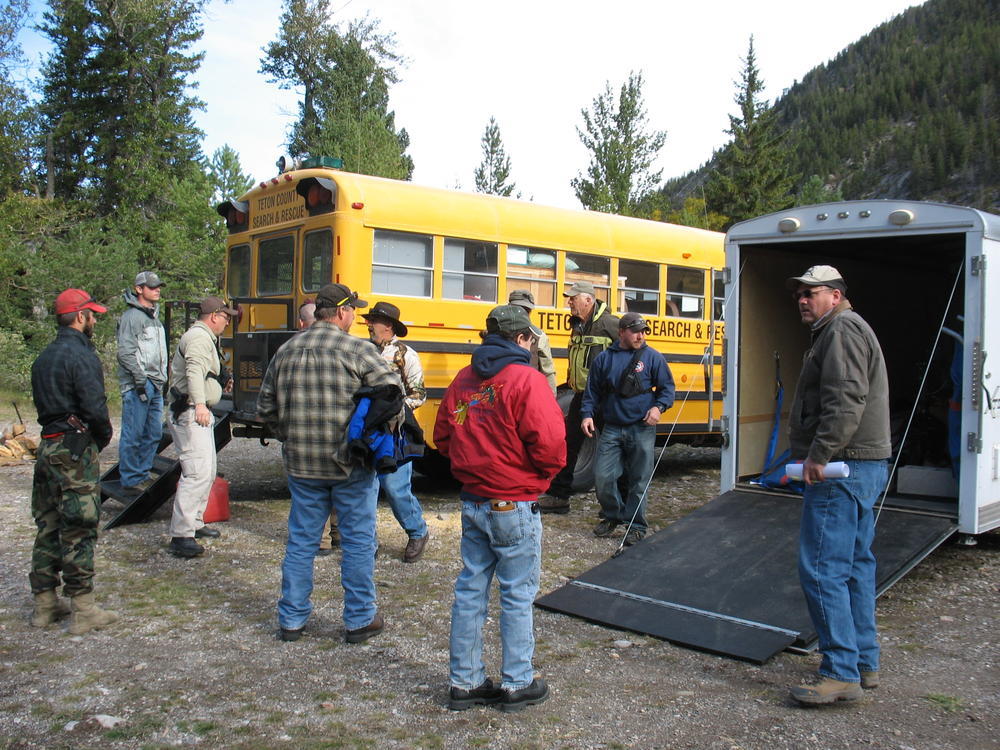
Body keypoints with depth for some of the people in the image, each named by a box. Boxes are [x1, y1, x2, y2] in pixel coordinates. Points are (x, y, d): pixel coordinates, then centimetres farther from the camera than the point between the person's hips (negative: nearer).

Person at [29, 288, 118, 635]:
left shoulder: (44, 357, 14)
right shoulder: (81, 355, -14)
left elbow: (43, 402, 16)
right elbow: (94, 407, -21)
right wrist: (105, 436, -3)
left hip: (47, 446, 9)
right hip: (76, 450, -9)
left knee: (48, 526, 14)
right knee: (78, 530, -4)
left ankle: (44, 604, 22)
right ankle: (83, 611, 2)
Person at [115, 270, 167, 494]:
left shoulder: (154, 317, 20)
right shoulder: (131, 316, -8)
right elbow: (126, 352, -15)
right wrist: (140, 379, -18)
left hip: (155, 386, 9)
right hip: (137, 386, -9)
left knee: (154, 434, 12)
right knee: (133, 435, -4)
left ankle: (143, 475, 22)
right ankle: (130, 482, 1)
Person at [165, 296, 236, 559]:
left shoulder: (204, 337, 21)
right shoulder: (199, 337, -15)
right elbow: (195, 372, -32)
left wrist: (221, 380, 44)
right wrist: (200, 404, -45)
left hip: (201, 415, 12)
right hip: (190, 415, -12)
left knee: (207, 472, 18)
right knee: (197, 473, -17)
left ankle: (195, 523, 28)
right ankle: (181, 536, -19)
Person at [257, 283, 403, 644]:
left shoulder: (286, 350, 7)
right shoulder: (357, 349, -10)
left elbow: (266, 407, 11)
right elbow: (392, 391, -16)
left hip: (301, 464, 5)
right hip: (351, 463, -4)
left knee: (300, 541, 14)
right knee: (358, 541, 8)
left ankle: (291, 620, 21)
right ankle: (360, 620, 16)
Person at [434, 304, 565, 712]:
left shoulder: (463, 379, 6)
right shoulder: (527, 380, -15)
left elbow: (443, 436, 9)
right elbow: (549, 443, -22)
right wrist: (543, 475, -2)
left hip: (472, 502, 6)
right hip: (514, 506, -6)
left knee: (470, 589, 13)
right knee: (517, 595, 7)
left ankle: (465, 682, 22)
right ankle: (517, 684, 18)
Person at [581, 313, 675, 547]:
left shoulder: (653, 357, 1)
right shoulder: (604, 359, 6)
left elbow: (667, 387, 4)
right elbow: (593, 391, 11)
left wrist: (659, 407, -14)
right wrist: (587, 414, -3)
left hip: (642, 429, -1)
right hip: (612, 429, 2)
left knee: (639, 480, 5)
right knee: (603, 476, -2)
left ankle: (635, 526, 20)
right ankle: (611, 516, 23)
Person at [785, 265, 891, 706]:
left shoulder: (842, 330, -10)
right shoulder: (843, 331, 24)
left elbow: (847, 400, -23)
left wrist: (820, 454, -24)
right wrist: (814, 454, 21)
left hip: (840, 469, -12)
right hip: (864, 467, 12)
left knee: (822, 569, -10)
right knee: (856, 565, 15)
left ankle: (841, 673, -7)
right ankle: (865, 664, 24)